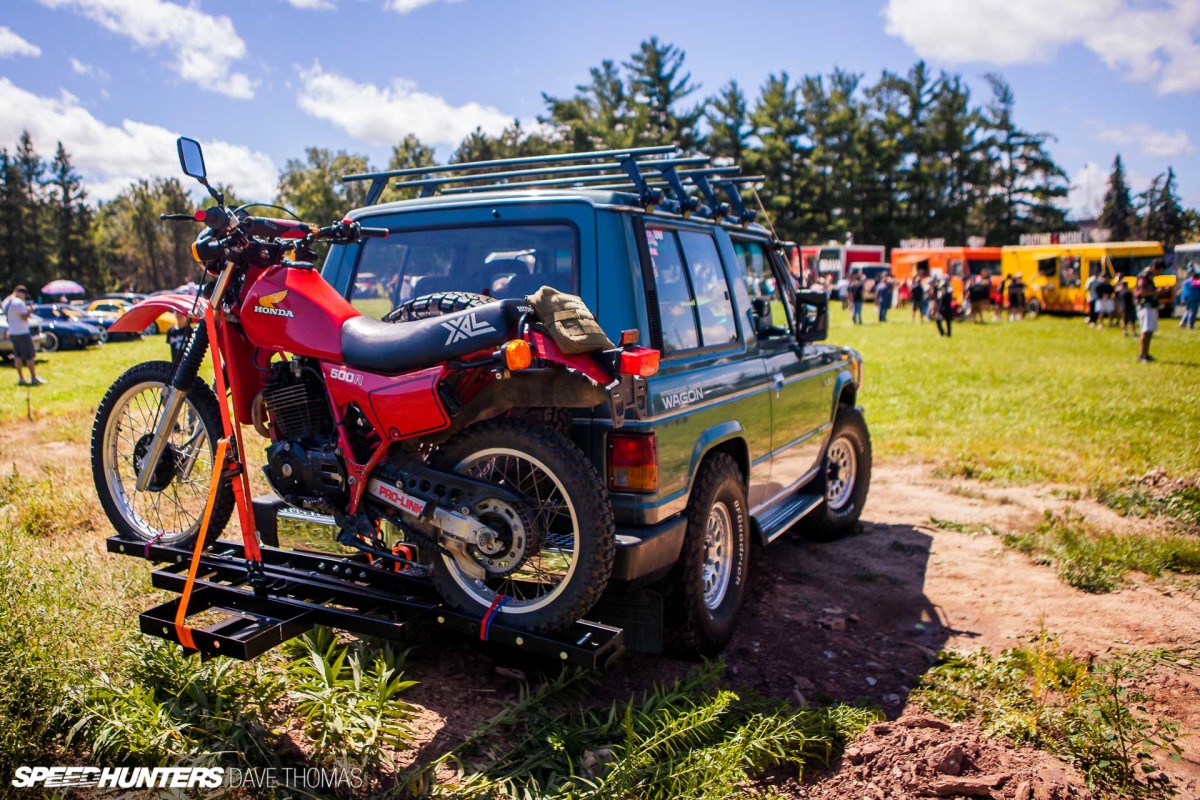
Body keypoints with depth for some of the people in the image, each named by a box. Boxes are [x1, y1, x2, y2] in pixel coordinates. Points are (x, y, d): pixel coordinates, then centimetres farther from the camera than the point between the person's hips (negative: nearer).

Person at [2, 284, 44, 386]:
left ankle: (21, 378, 10)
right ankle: (34, 378, -2)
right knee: (29, 356, -3)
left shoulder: (6, 302, 11)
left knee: (17, 356, 10)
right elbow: (24, 317, -17)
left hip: (12, 332, 8)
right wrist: (29, 311, 0)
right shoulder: (19, 302, -16)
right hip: (22, 332, -8)